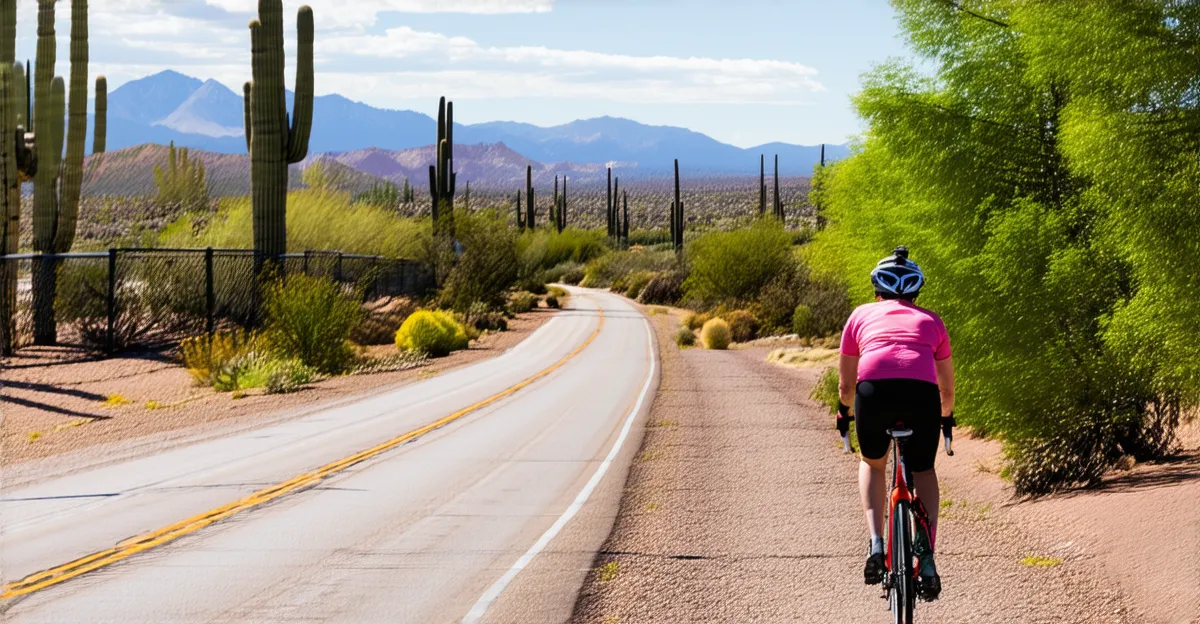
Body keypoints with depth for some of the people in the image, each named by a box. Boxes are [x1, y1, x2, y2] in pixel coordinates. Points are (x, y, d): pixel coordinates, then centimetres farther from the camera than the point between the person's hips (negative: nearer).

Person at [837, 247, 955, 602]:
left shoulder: (862, 315, 29)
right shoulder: (931, 321, 31)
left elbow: (846, 384, 33)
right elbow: (947, 389, 39)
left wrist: (845, 413, 53)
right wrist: (946, 418, 59)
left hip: (874, 390, 0)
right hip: (922, 394, 1)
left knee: (872, 464, 29)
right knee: (923, 470, 26)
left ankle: (876, 544, 9)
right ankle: (926, 551, 7)